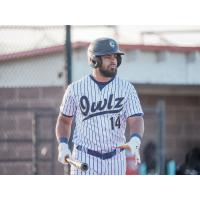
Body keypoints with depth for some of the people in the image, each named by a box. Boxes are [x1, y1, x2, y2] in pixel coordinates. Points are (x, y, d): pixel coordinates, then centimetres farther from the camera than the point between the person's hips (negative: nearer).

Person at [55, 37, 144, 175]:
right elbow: (64, 120, 11)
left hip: (115, 159, 2)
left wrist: (135, 142, -31)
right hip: (84, 159, -2)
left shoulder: (126, 88, -1)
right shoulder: (76, 88, -1)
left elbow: (136, 120, -9)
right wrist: (63, 145, -6)